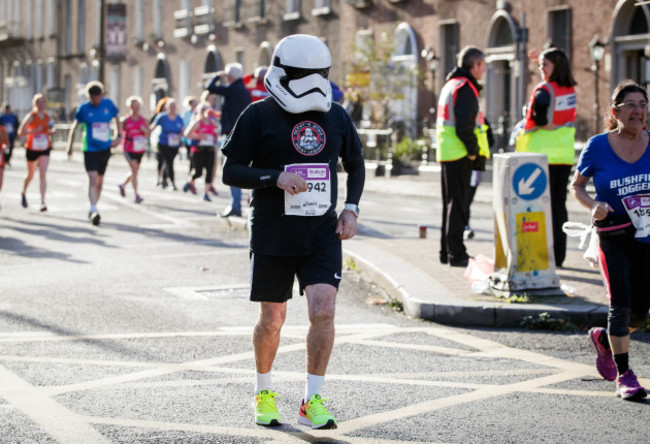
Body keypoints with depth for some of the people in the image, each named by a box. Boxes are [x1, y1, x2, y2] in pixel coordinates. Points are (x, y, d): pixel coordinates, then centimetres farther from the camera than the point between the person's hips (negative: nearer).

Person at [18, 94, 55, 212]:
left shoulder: (47, 116, 2)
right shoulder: (31, 116, -11)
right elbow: (20, 132, -15)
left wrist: (51, 131, -5)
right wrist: (34, 131, -27)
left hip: (45, 149, 2)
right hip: (32, 149, -2)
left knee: (43, 175, -13)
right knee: (30, 175, 15)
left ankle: (42, 202, -17)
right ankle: (23, 193, 44)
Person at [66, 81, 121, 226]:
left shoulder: (108, 104, 0)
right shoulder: (84, 109, -6)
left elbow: (116, 118, 18)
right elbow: (74, 126, 5)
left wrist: (119, 136, 9)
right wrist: (70, 146, 4)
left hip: (105, 149, 3)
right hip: (90, 149, -3)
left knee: (99, 181, 12)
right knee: (93, 180, -18)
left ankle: (93, 209, 26)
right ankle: (94, 210, -22)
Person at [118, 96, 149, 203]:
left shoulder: (143, 120, 7)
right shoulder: (125, 120, -3)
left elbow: (148, 135, 12)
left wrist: (145, 131, -9)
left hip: (140, 149, 5)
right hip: (129, 149, -5)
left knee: (135, 171, 14)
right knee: (134, 170, -14)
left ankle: (123, 185, 41)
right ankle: (136, 195, -14)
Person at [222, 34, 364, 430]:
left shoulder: (337, 117, 6)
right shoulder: (259, 116, -5)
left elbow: (356, 164, 20)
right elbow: (231, 171, -6)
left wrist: (351, 209, 7)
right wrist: (276, 177, -21)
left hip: (322, 234, 2)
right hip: (272, 234, -2)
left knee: (323, 311, -12)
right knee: (272, 320, 7)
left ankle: (313, 400, 0)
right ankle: (264, 393, 30)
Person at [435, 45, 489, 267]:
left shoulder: (450, 85, 18)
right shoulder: (465, 87, -14)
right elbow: (464, 124, -23)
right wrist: (473, 150, -11)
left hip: (447, 152, 10)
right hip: (460, 154, -10)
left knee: (451, 202, 15)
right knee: (457, 204, -7)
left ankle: (447, 251, 21)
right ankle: (456, 254, -5)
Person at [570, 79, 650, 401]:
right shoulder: (598, 147, -5)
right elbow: (576, 186, 6)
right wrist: (593, 205, -13)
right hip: (613, 237, -3)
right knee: (621, 303, -14)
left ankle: (602, 339, 38)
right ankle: (623, 375, -2)